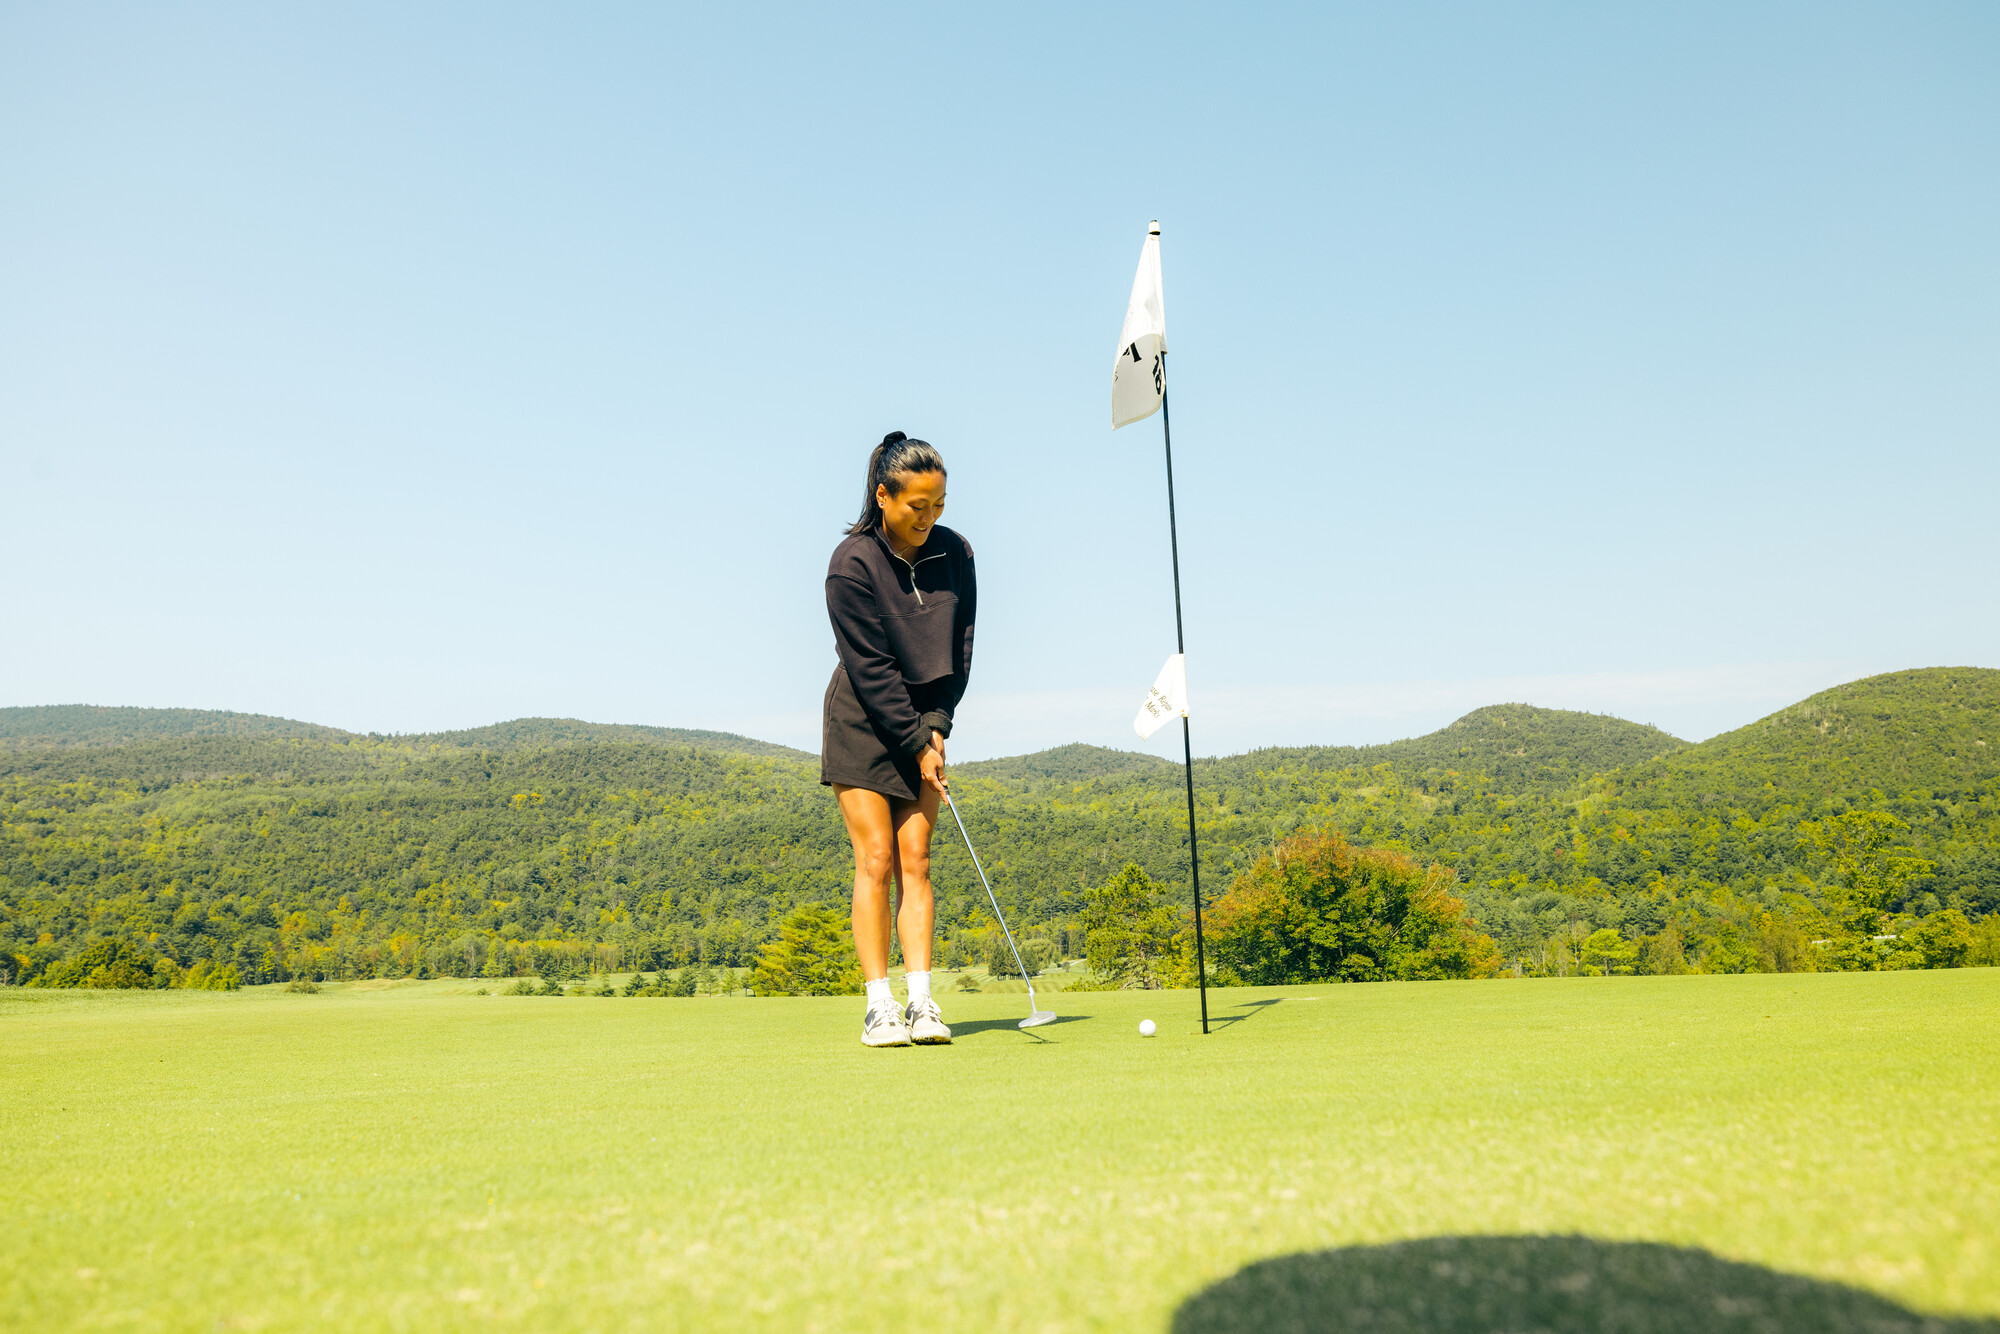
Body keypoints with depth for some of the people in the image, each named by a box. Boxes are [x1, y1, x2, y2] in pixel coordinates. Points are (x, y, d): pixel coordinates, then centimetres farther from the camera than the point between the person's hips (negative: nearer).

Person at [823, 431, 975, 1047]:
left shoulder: (954, 554, -2)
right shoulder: (851, 564, -16)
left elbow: (959, 648, 3)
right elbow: (870, 669, -17)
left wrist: (936, 727, -6)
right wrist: (916, 745, -17)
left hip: (922, 723, 4)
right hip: (862, 722, -4)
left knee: (916, 858, -1)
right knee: (876, 859, -7)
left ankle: (922, 1001, 0)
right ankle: (879, 1004, -2)